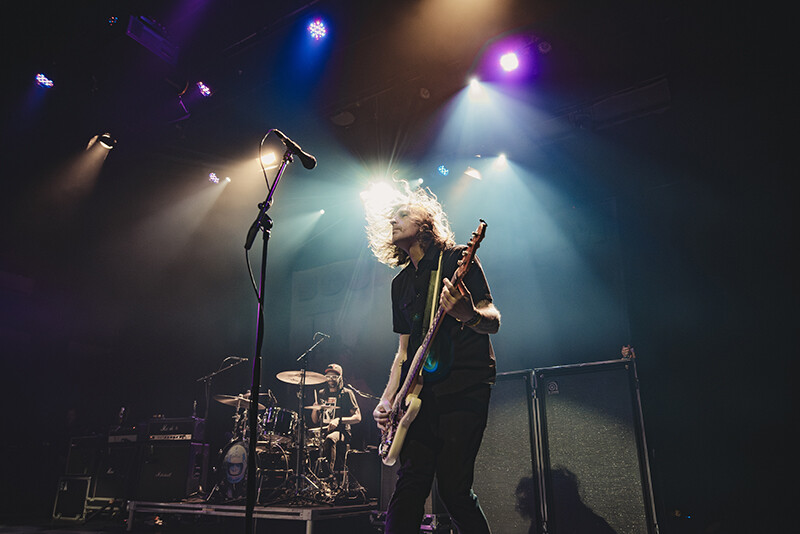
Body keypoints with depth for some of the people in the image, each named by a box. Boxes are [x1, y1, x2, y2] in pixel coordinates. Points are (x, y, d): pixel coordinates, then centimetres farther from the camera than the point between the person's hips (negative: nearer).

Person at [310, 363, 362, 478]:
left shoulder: (347, 393, 1)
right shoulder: (321, 394, 16)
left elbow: (357, 418, -4)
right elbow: (315, 421, 19)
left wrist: (339, 420, -19)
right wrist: (315, 410, -4)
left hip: (341, 432, -5)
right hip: (323, 432, 5)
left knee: (330, 439, -37)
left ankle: (328, 473, -36)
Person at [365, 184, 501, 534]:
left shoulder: (457, 260, 3)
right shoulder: (400, 283, 20)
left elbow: (493, 321, -4)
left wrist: (470, 315, -28)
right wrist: (388, 398, 10)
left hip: (464, 386, -5)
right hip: (420, 391, 5)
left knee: (453, 488, -9)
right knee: (411, 483, -3)